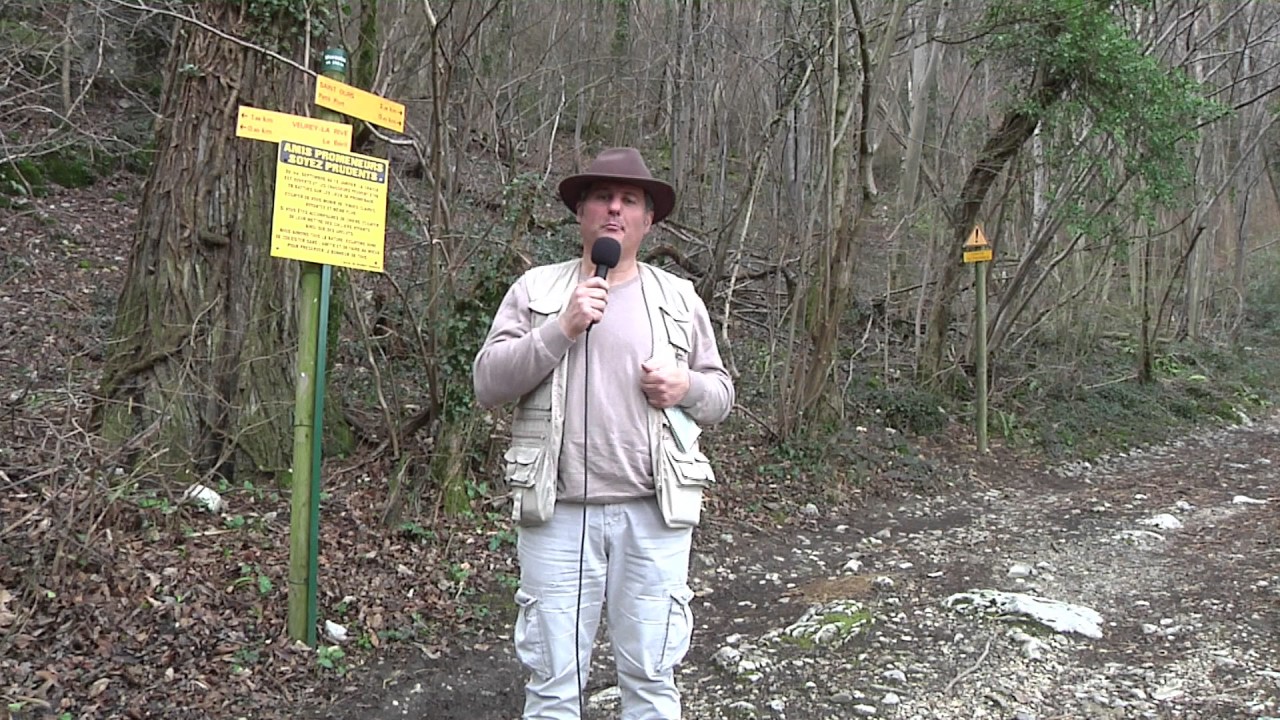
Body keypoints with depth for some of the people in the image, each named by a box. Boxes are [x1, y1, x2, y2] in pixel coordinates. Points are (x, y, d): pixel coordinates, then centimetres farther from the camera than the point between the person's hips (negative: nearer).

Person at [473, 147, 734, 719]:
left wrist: (688, 387, -7)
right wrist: (561, 328, -15)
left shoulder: (680, 299, 10)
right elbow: (487, 384, -4)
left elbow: (720, 394, 15)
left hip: (654, 514, 1)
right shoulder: (536, 289, 5)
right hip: (558, 513, -1)